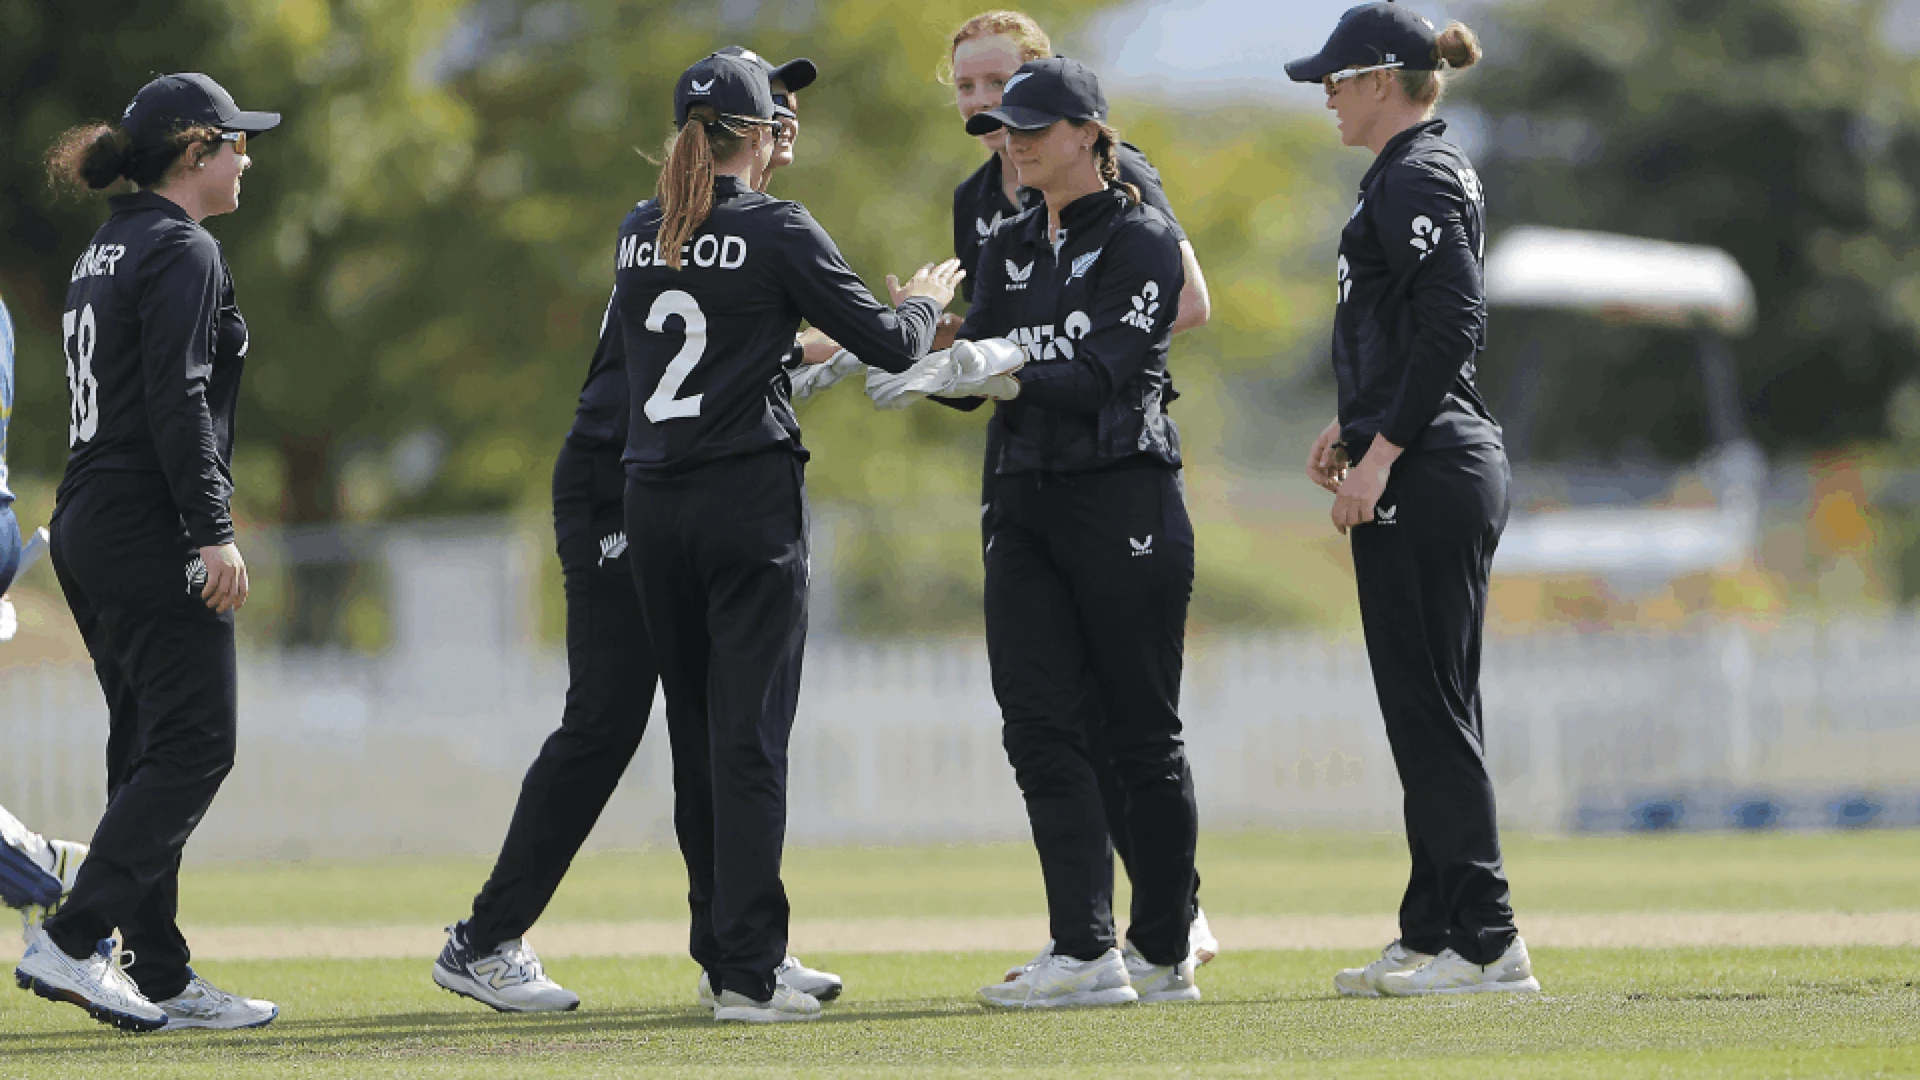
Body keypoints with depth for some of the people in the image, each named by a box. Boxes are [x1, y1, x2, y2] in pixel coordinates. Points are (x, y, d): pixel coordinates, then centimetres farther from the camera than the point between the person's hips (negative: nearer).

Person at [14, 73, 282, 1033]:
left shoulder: (105, 252, 18)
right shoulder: (180, 252, -11)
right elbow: (178, 402, -20)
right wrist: (214, 532, -22)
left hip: (90, 524, 10)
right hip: (150, 528, -10)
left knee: (150, 750, 10)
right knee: (192, 745, -9)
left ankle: (161, 979, 10)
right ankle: (71, 943, -16)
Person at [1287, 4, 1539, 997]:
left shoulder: (1417, 180, -14)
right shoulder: (1422, 172, 18)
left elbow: (1452, 327, -22)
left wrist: (1380, 452, -22)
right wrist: (1353, 425, 21)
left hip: (1424, 475, -11)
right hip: (1436, 468, 11)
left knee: (1429, 710, -8)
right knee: (1426, 710, 12)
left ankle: (1485, 943, -8)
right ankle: (1433, 936, 16)